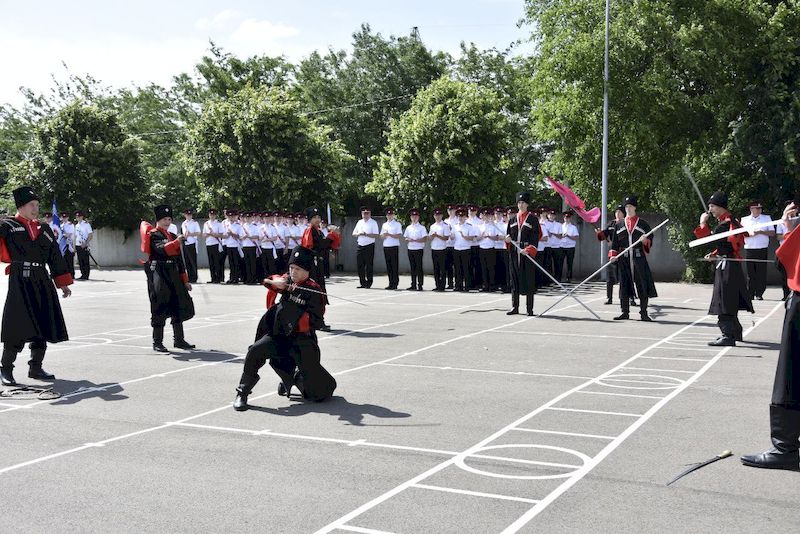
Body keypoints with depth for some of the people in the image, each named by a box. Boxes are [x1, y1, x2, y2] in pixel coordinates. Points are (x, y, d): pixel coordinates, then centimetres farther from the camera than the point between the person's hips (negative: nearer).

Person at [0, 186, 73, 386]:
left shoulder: (44, 229, 17)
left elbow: (55, 257, 20)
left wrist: (63, 283, 18)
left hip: (42, 281, 6)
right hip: (20, 281, -6)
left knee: (44, 326, 7)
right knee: (19, 327, -9)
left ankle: (35, 368, 19)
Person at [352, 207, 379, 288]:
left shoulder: (373, 223, -2)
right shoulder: (359, 222, 15)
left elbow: (376, 235, -10)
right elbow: (354, 233, 16)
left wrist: (366, 234, -20)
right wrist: (358, 234, -6)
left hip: (369, 246, -5)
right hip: (360, 246, 5)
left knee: (369, 266, -2)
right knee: (359, 265, 5)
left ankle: (368, 283, 6)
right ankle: (362, 283, 14)